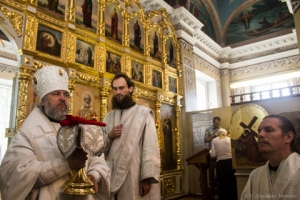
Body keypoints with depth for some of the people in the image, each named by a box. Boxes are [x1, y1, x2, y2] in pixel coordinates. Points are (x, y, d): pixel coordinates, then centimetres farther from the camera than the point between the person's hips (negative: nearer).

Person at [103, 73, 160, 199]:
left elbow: (151, 147, -10)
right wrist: (109, 136, -7)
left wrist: (147, 177, -17)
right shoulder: (108, 117, 12)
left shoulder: (144, 113, -4)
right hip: (111, 175, 4)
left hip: (135, 175, -4)